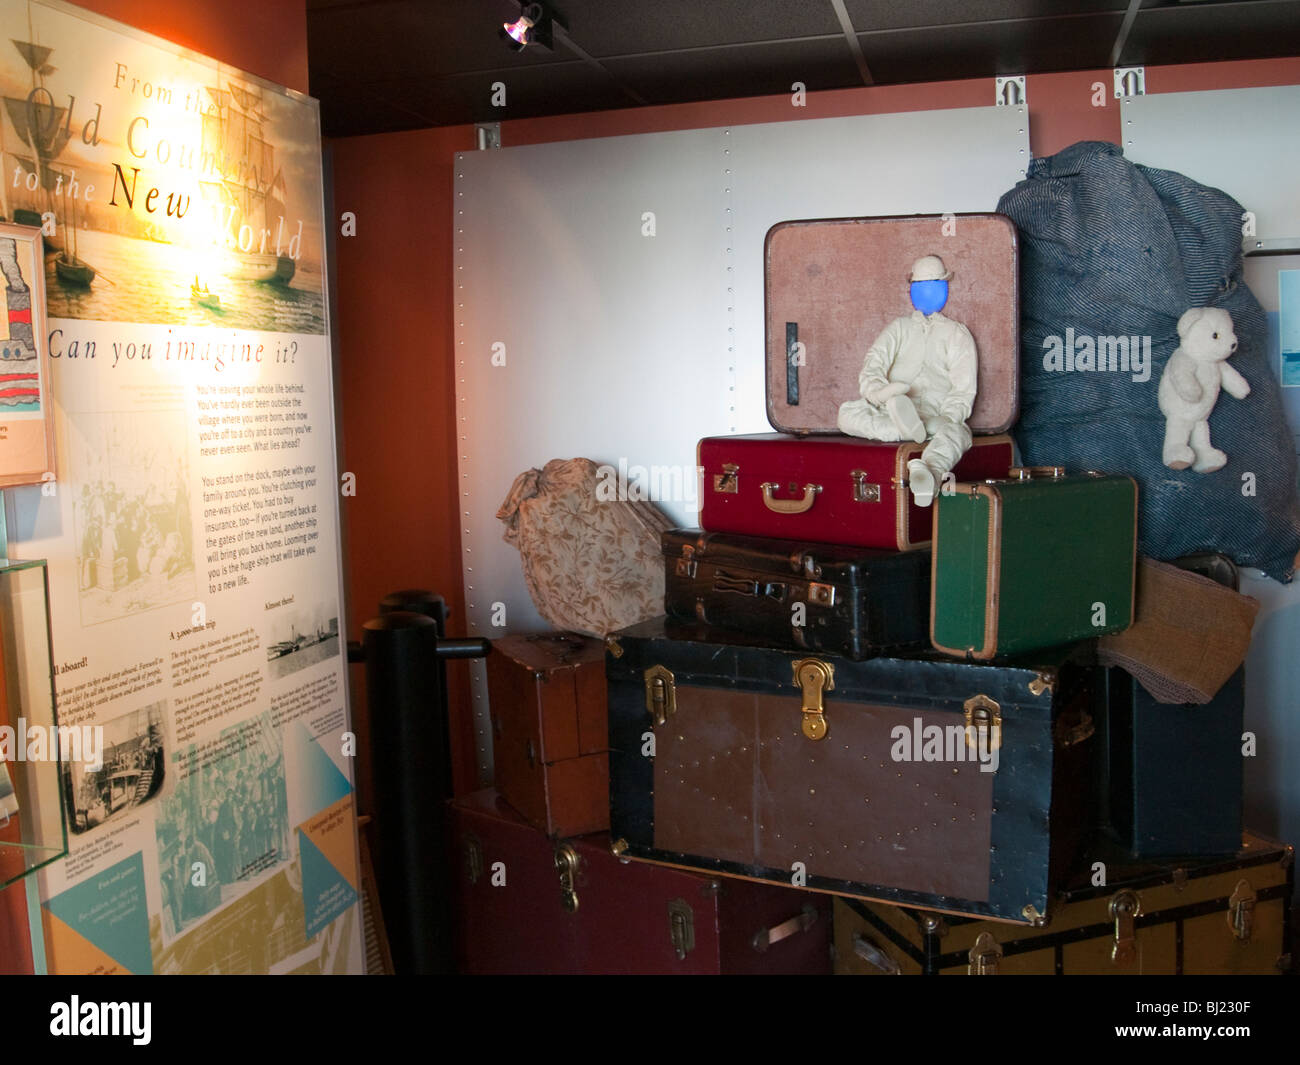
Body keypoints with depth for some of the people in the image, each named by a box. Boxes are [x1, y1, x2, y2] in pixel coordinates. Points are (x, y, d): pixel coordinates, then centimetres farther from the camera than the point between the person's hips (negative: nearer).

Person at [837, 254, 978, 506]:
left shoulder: (958, 334, 19)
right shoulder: (899, 328, 24)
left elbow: (963, 389, 7)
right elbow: (871, 367, 7)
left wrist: (947, 418, -15)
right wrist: (878, 391, -19)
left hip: (938, 416, -2)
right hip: (889, 414, 2)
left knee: (957, 432, -38)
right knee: (848, 412, -28)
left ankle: (931, 471, -68)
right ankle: (907, 429, -47)